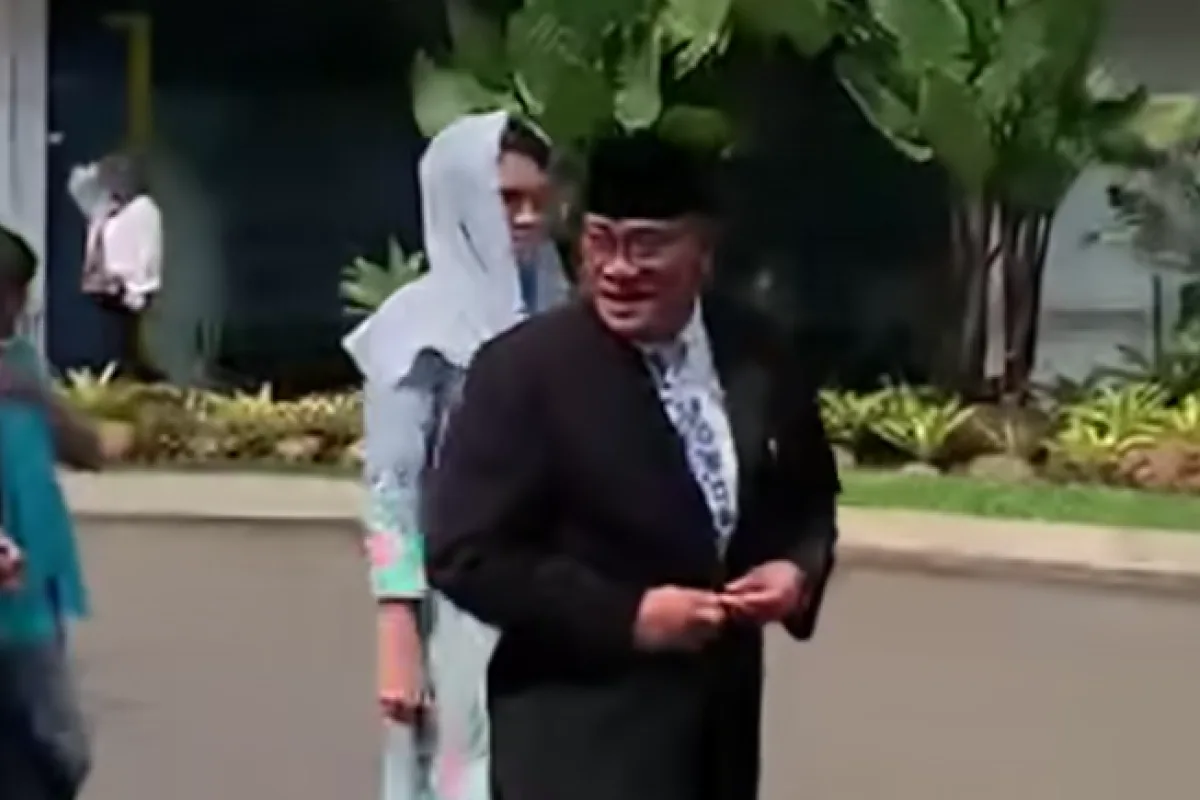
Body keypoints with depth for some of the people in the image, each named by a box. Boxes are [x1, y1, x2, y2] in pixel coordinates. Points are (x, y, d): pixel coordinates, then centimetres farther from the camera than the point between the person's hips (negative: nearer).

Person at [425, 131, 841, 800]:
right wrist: (626, 615, -22)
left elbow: (809, 498, 16)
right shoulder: (525, 369, -13)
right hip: (581, 732, -6)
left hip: (719, 712, 6)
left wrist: (799, 569, -7)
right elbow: (464, 554, -15)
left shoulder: (762, 358, 2)